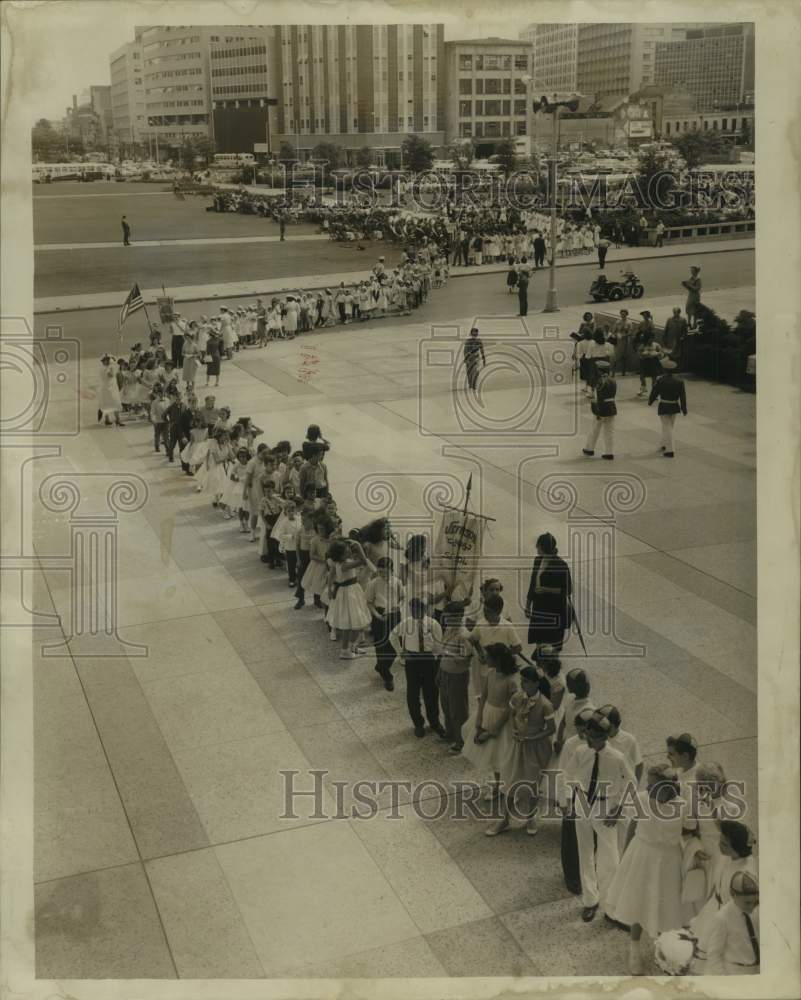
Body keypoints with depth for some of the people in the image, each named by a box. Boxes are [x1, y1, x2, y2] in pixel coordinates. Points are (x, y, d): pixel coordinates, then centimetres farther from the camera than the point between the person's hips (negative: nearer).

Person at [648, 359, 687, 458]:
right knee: (669, 427, 20)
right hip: (675, 407, 4)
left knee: (667, 428, 0)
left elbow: (654, 393, -4)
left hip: (664, 407, -4)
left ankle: (669, 451, -3)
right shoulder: (679, 381, -6)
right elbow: (683, 396, -2)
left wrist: (650, 402, 16)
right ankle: (664, 445, 36)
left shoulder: (660, 381, -15)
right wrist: (684, 409, 5)